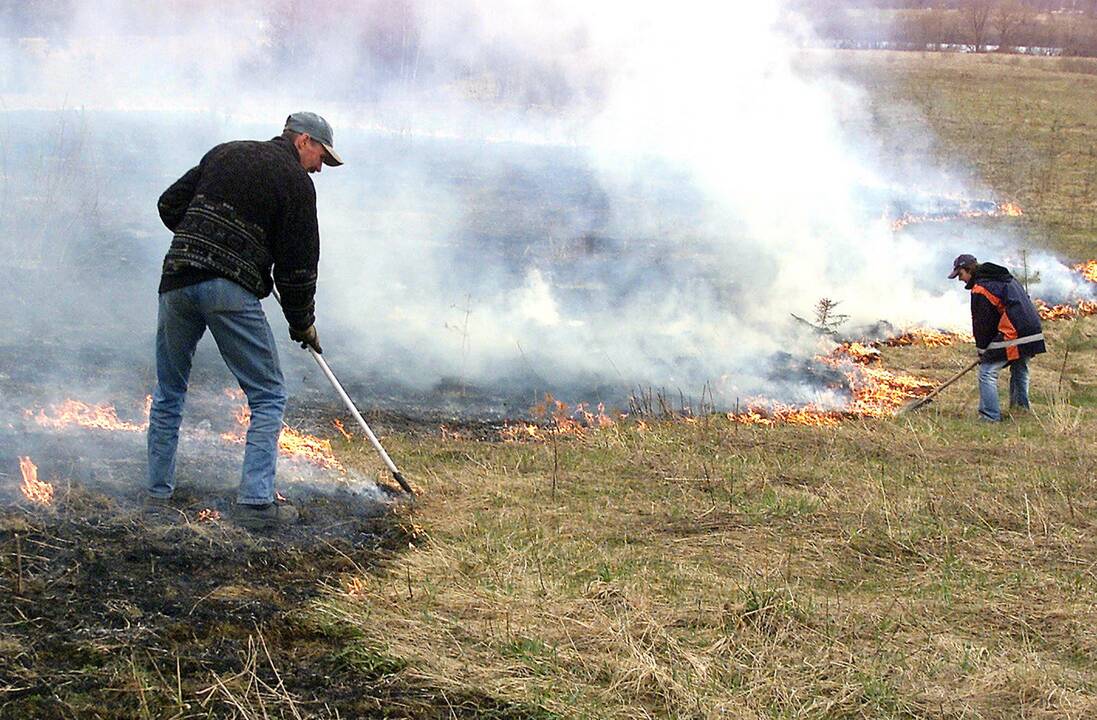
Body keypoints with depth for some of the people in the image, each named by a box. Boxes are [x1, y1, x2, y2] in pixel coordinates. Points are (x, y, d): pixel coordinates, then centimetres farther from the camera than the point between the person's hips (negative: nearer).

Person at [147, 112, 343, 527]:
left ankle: (158, 494, 21)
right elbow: (298, 263, 1)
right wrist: (302, 323, 12)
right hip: (231, 290, -6)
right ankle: (256, 502, -5)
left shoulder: (224, 153, 20)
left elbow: (169, 205, 21)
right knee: (268, 397, 4)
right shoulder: (296, 181, 3)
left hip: (177, 281, 6)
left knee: (168, 392, 18)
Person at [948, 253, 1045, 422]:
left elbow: (982, 322, -6)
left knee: (987, 372, -4)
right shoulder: (1007, 279, 21)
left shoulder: (981, 289, -8)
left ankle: (990, 417, -6)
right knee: (1020, 373, 24)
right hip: (1034, 333, 9)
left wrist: (982, 348, 8)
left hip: (1012, 337, -9)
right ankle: (1021, 410, 33)